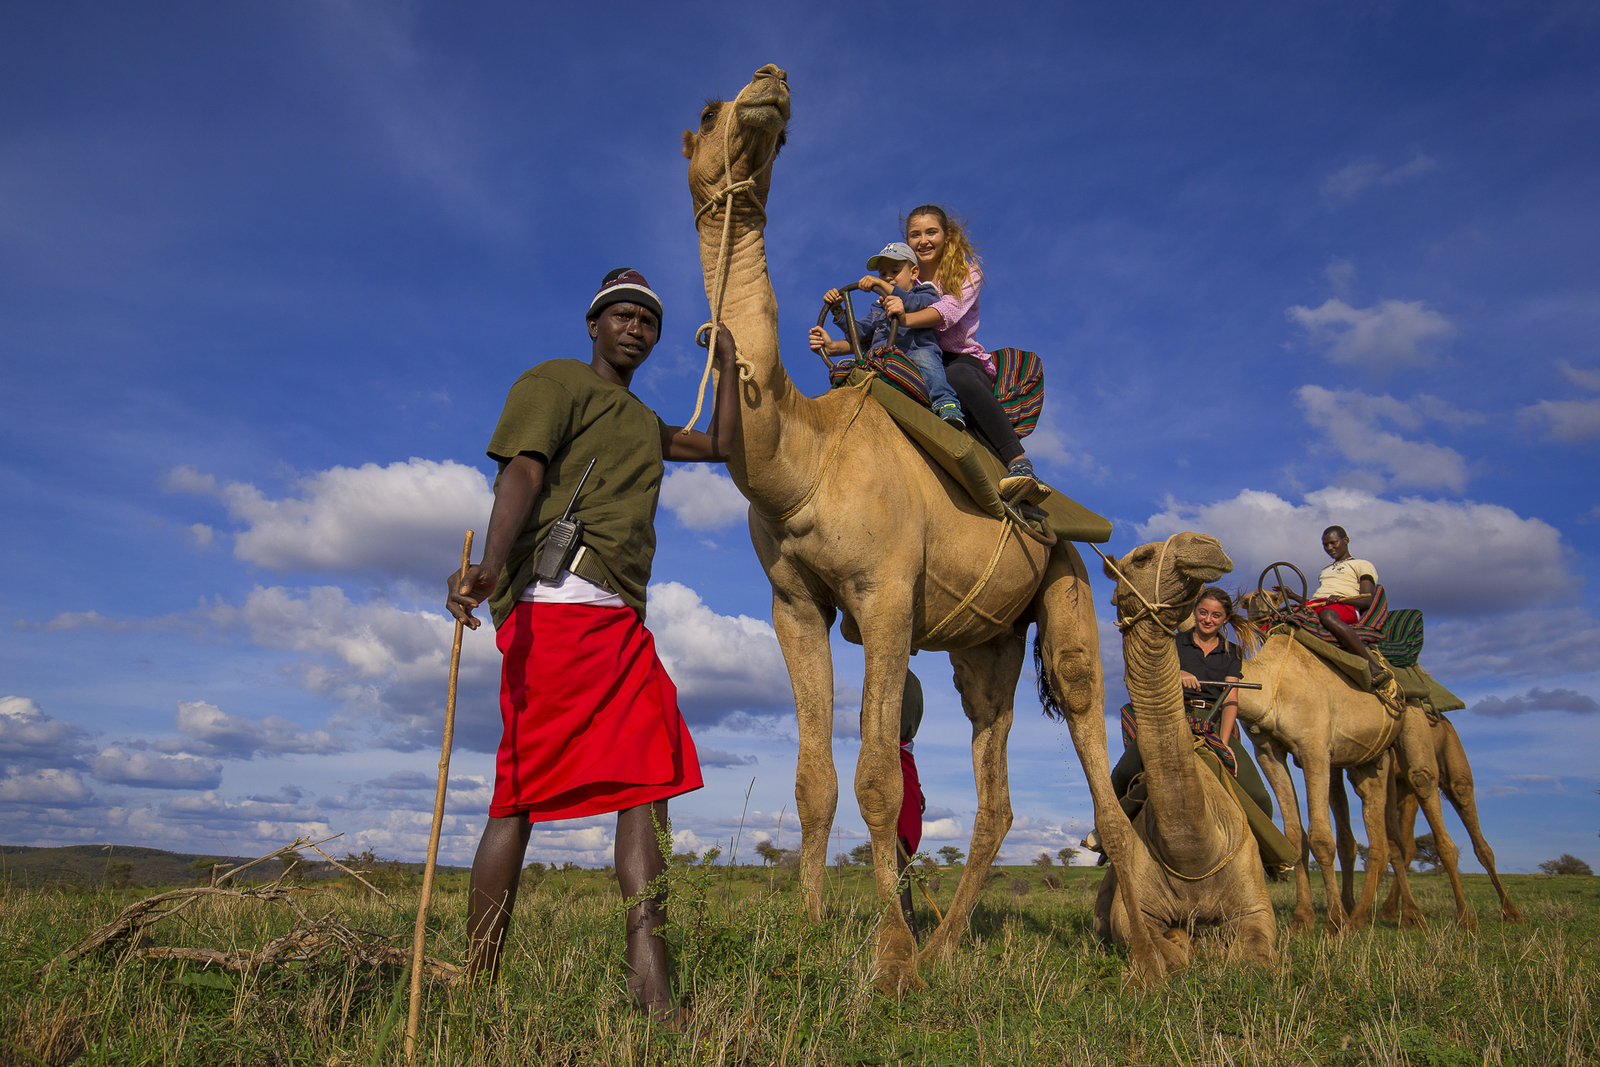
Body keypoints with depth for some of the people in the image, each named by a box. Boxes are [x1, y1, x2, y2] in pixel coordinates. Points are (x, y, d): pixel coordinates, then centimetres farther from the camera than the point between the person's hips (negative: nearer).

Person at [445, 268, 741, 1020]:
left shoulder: (643, 422, 32)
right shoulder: (554, 381, 8)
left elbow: (723, 445, 40)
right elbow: (521, 473, -8)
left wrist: (727, 361, 36)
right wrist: (490, 567, -25)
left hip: (622, 618, 8)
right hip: (559, 601, -8)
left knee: (650, 786, -3)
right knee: (522, 796, -8)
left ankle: (652, 993, -4)